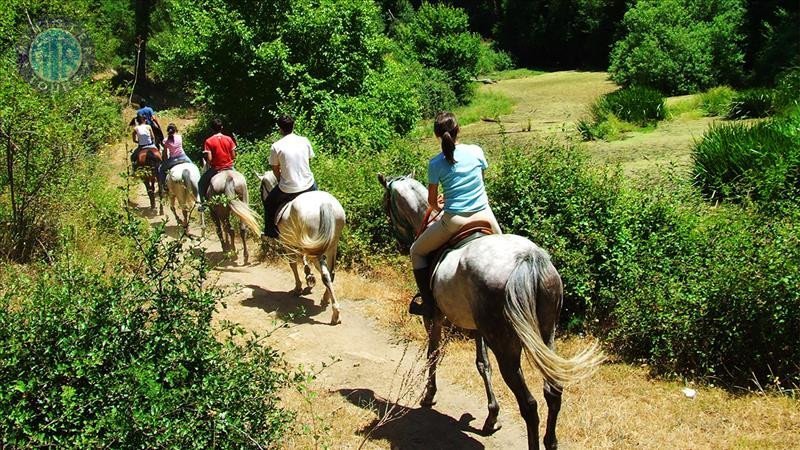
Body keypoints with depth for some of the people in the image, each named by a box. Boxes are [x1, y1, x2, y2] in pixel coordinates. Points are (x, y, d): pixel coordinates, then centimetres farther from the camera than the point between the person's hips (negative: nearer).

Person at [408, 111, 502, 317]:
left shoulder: (435, 163, -5)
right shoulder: (476, 151, 1)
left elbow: (432, 200, 2)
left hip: (454, 221, -3)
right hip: (484, 216, 3)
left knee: (417, 251, 18)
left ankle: (428, 303, 11)